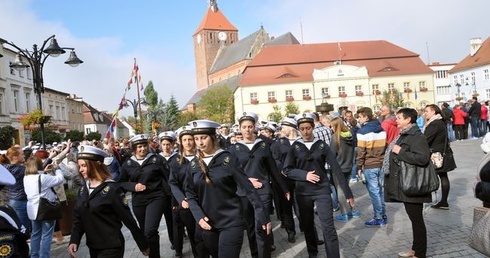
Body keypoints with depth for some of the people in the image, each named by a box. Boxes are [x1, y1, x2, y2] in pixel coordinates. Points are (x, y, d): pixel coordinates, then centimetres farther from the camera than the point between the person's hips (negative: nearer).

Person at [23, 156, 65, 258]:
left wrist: (44, 172, 12)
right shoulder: (43, 178, -21)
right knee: (46, 236, 0)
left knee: (35, 234, 18)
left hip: (33, 210, 8)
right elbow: (60, 179, -14)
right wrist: (57, 168, 0)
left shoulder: (26, 178, 2)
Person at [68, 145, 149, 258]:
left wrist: (143, 245, -8)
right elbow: (78, 218, 8)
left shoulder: (111, 189, -14)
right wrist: (74, 241, -8)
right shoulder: (83, 189, 5)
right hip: (92, 247, 6)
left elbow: (128, 219, -12)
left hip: (111, 247, -6)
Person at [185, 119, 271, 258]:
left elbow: (248, 188, -9)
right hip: (207, 223, 4)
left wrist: (263, 216, -11)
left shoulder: (227, 159, -8)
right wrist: (199, 216, -10)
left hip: (231, 222, -4)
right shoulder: (193, 164, 4)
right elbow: (190, 194, 7)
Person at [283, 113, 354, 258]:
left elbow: (335, 168, -4)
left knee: (328, 228, -8)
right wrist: (305, 175, -18)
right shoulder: (295, 147, 0)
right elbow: (287, 170, -1)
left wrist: (348, 193, -6)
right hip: (303, 192, 2)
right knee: (307, 225, 15)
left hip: (322, 190, -1)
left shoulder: (321, 145, -2)